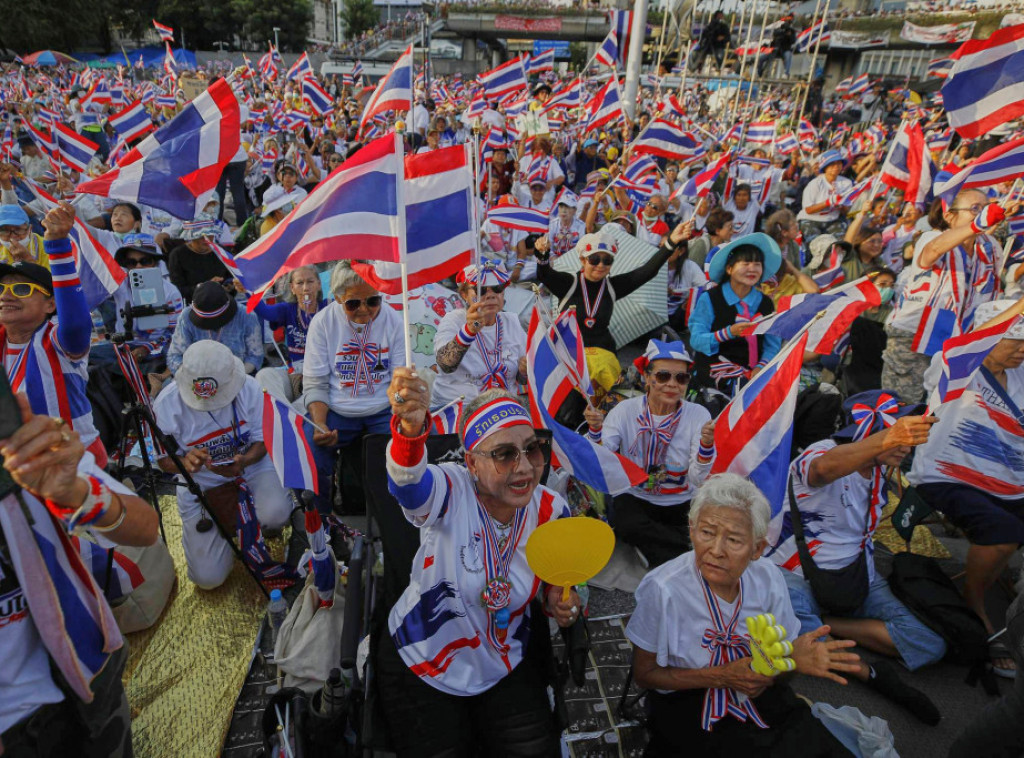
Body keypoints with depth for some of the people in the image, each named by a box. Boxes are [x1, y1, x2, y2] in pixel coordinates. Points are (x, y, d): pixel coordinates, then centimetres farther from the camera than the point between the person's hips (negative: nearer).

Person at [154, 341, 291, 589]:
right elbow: (165, 459, -10)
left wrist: (243, 461, -33)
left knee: (275, 514, -35)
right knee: (208, 578, -5)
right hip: (200, 483, 1)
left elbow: (262, 439, -10)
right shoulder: (166, 403, -21)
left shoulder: (248, 387, -20)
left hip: (250, 464, 0)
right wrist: (185, 462, -34)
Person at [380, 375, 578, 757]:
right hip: (421, 664, -3)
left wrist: (558, 595, -15)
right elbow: (409, 482, -52)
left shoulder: (551, 510, -13)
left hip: (506, 666, 3)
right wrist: (411, 426, -73)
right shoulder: (450, 492, -27)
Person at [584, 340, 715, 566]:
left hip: (682, 504, 0)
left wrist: (706, 445, -32)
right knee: (628, 525, -31)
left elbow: (697, 480, -14)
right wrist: (595, 430, -33)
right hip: (635, 497, 0)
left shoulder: (698, 415, -8)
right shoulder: (625, 410, -9)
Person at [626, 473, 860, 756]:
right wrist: (722, 676, -20)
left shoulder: (769, 579, -10)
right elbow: (644, 674, -11)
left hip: (761, 699, 4)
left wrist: (793, 658, -20)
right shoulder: (661, 589, -22)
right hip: (687, 707, -4)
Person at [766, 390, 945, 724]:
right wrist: (888, 438, -61)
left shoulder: (879, 473, 9)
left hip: (855, 577, 7)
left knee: (931, 644, -12)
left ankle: (819, 625, -12)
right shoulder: (823, 451, -17)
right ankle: (865, 671, -24)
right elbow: (825, 468, -47)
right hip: (797, 576, -7)